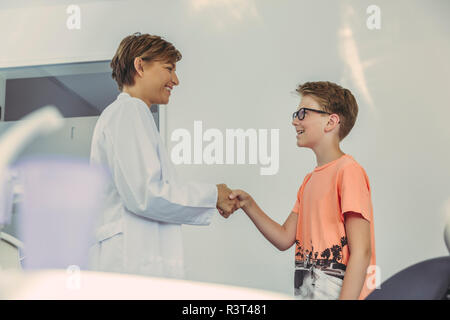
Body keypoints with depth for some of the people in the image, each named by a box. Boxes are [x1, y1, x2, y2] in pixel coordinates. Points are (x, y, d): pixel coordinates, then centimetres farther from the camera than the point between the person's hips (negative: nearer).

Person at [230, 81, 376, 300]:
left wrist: (347, 297, -20)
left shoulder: (348, 171, -10)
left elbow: (361, 252, -15)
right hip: (305, 290, 7)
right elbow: (285, 239, 13)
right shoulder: (310, 179, 14)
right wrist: (248, 205, 4)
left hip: (338, 292, -7)